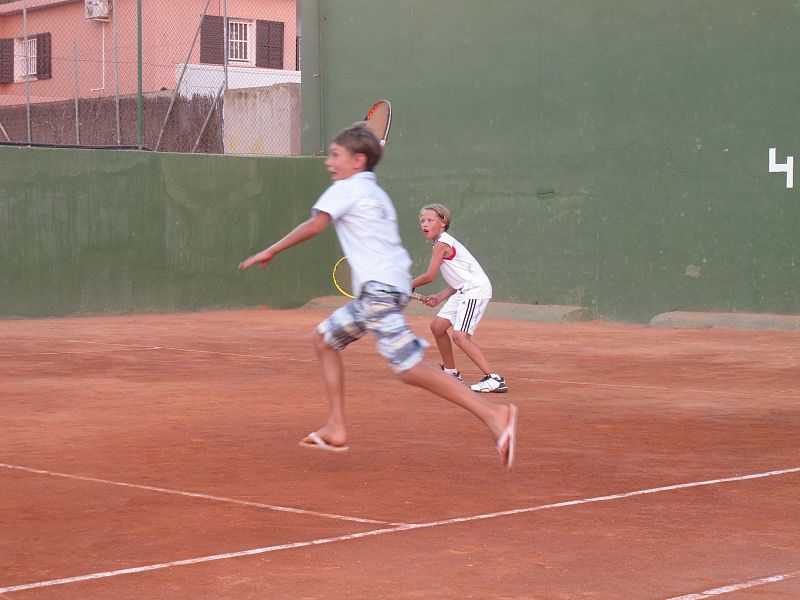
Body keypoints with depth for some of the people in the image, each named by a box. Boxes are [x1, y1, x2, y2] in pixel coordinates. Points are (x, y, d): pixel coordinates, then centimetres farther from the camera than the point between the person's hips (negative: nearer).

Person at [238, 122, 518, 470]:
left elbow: (314, 226, -11)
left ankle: (493, 414, -24)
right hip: (377, 290, 10)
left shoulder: (346, 188, -3)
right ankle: (335, 430, 15)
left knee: (410, 369, -17)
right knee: (324, 338, 19)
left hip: (380, 288, -10)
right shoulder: (376, 192, 24)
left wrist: (270, 252, -7)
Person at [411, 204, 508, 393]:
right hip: (463, 291, 10)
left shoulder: (442, 244, -12)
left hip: (476, 289, -10)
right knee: (437, 326, 13)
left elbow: (430, 276, -12)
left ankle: (494, 379, -22)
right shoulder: (446, 243, 17)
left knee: (460, 335, -20)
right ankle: (451, 372, 26)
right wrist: (439, 298, 11)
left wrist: (410, 285, 5)